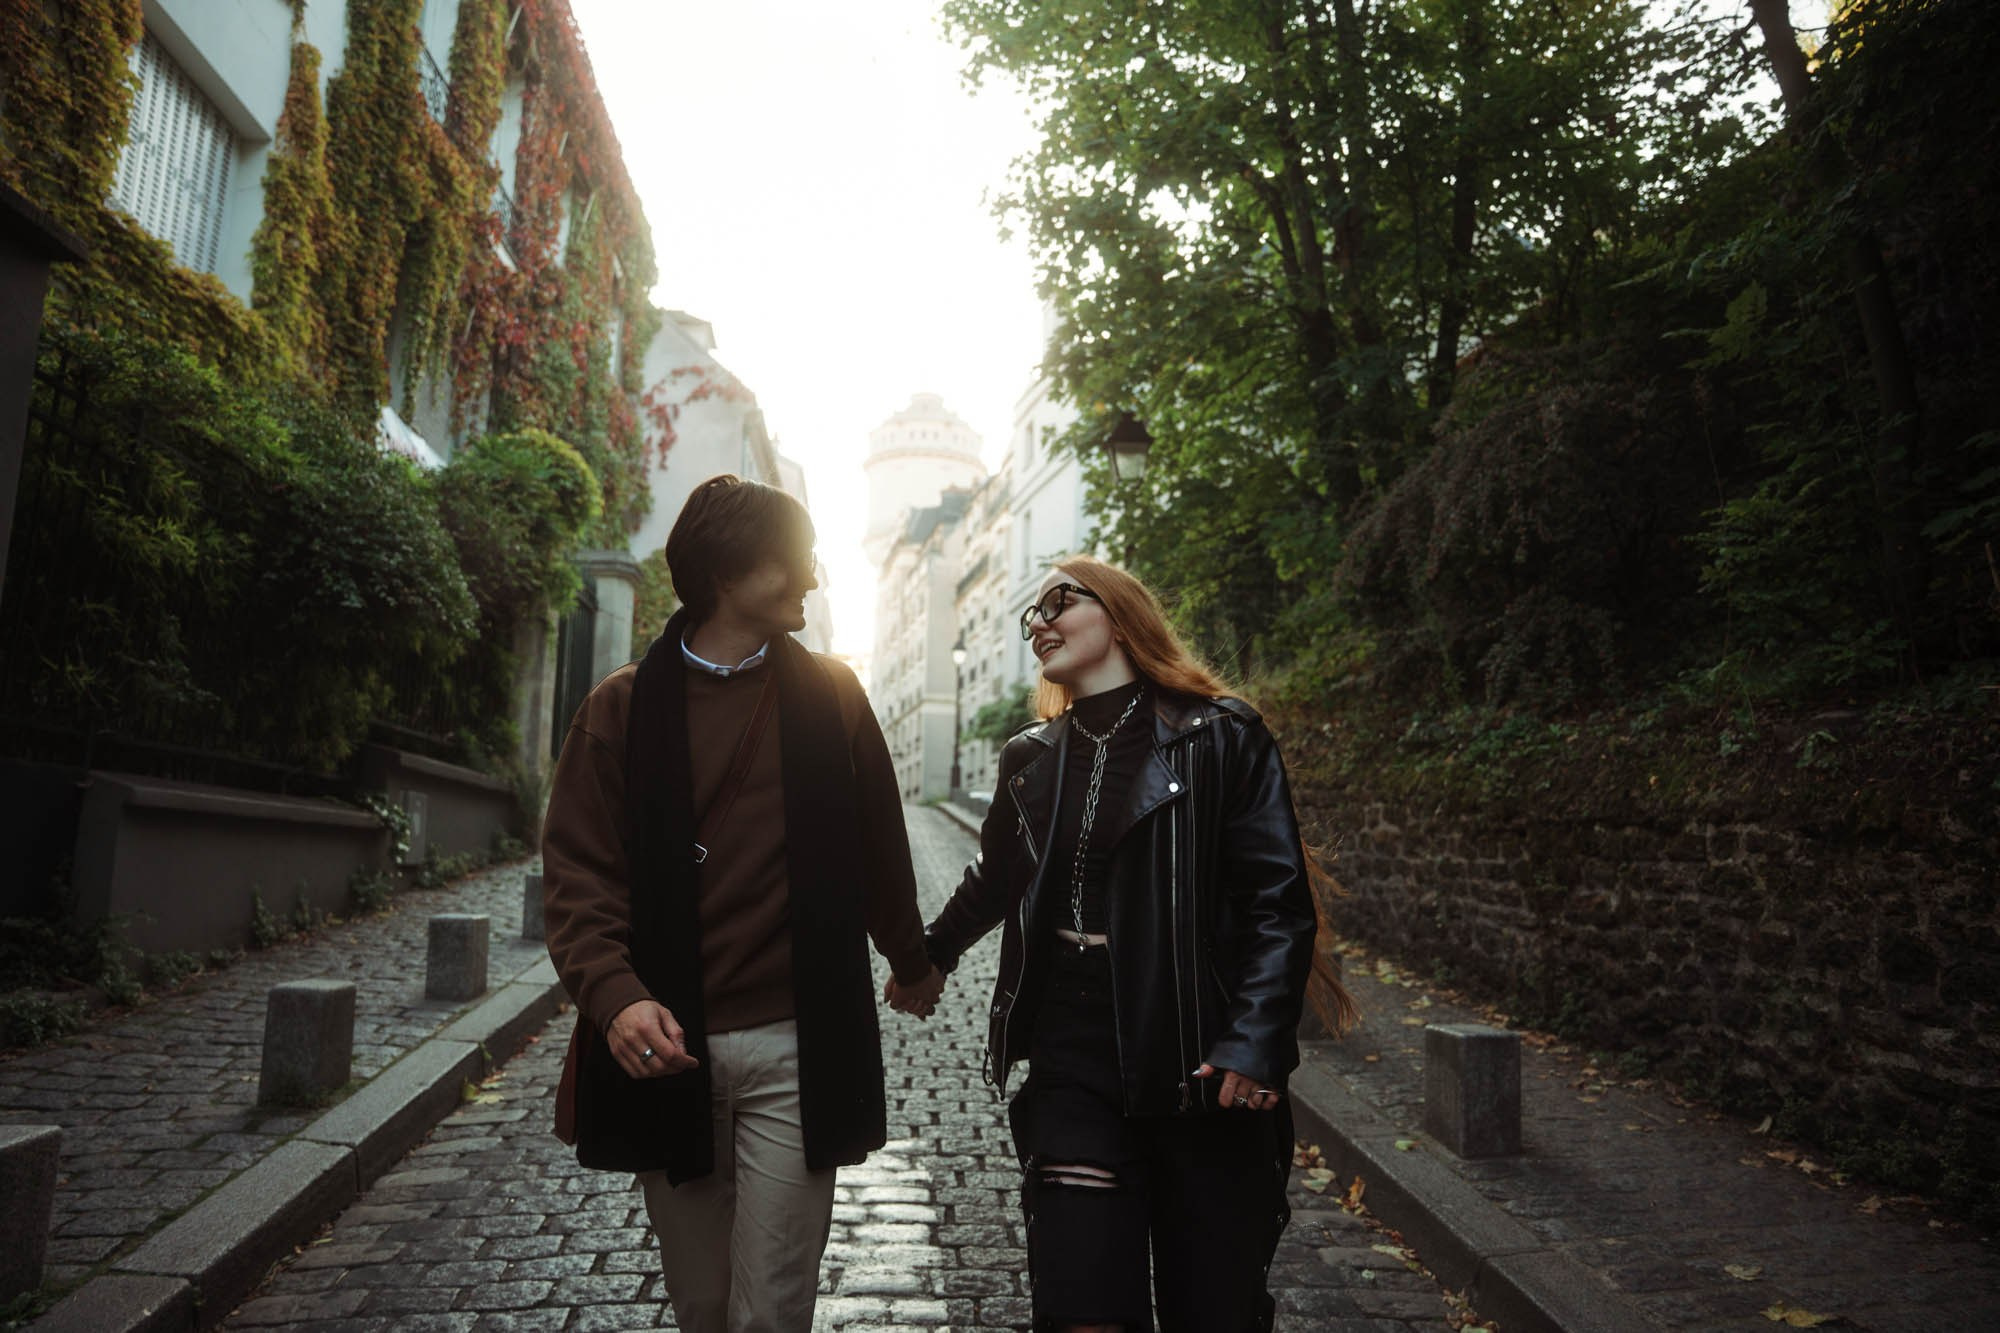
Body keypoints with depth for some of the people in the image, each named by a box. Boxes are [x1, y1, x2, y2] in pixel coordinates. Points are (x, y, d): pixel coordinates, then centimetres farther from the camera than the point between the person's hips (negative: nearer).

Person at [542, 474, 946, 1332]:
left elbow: (878, 848, 13)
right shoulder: (625, 706, 1)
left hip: (795, 1051, 0)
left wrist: (911, 962, 23)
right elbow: (578, 870, -4)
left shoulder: (830, 696, 4)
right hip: (668, 1047, 1)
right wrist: (614, 994, -20)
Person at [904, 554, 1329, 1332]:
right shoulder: (1032, 760, 11)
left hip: (1204, 1080, -2)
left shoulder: (1222, 737, -3)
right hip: (1072, 1072, 3)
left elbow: (1279, 904, -7)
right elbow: (993, 880, 27)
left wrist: (1256, 1042, -18)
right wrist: (933, 955, 40)